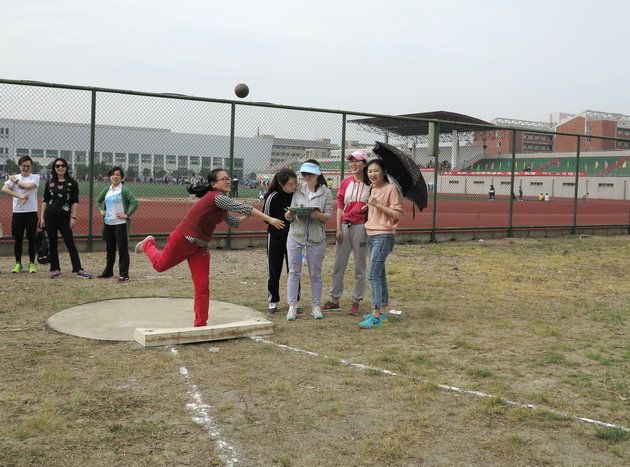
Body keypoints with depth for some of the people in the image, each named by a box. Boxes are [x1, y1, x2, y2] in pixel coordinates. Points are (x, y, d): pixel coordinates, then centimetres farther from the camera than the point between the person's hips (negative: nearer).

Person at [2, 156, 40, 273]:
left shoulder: (35, 177, 6)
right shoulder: (14, 177, 9)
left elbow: (29, 186, -15)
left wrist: (16, 180, -1)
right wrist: (19, 196, -18)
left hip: (31, 211, -1)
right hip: (17, 211, 2)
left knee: (31, 239, 1)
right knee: (17, 239, 4)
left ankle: (32, 263, 9)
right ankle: (18, 264, 13)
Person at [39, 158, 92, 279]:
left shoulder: (72, 183, 1)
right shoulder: (50, 182, 7)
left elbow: (75, 201, -1)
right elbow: (45, 200, 9)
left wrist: (73, 217, -7)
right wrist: (42, 217, 4)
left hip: (65, 218, -2)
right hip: (50, 216, 2)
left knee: (70, 244, -4)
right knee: (52, 244, 6)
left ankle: (78, 270, -2)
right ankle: (55, 270, 13)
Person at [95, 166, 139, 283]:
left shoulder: (124, 190, -8)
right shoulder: (107, 189, 11)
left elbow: (135, 202, -18)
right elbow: (98, 201, 27)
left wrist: (127, 214, -18)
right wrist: (101, 210, 10)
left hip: (120, 223, -7)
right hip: (108, 223, 7)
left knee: (123, 249, -5)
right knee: (110, 248, 17)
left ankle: (124, 275, -3)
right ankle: (108, 272, 29)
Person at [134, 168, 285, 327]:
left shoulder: (222, 202, 4)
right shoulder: (217, 197, -24)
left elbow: (234, 222, 13)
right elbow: (242, 208, -31)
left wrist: (249, 215, -4)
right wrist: (269, 219, -34)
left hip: (200, 248, 8)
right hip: (181, 241, -7)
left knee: (203, 288, 0)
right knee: (160, 265, 17)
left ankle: (200, 325, 7)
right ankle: (148, 244, 48)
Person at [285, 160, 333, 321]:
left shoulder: (326, 192, 1)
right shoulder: (298, 190, 5)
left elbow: (329, 214, -5)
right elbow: (292, 212, 4)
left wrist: (320, 215, -26)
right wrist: (289, 215, -19)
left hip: (316, 239, -1)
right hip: (295, 236, 1)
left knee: (315, 274, 8)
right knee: (294, 272, 3)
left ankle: (316, 306, 17)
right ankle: (292, 306, 10)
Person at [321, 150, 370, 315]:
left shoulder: (370, 184, 1)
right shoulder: (346, 182, 9)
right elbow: (340, 207, 8)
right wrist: (338, 228, 1)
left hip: (361, 226, -3)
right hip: (345, 226, 3)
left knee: (360, 267, 3)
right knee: (338, 266, 6)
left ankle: (356, 302, 12)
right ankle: (334, 300, 16)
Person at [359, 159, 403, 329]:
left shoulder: (391, 189, -10)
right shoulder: (373, 189, 15)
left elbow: (398, 214, -14)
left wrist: (378, 205, -18)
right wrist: (370, 206, 11)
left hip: (384, 236, -9)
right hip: (371, 235, 9)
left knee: (373, 275, -15)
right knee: (379, 275, 14)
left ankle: (376, 316, -13)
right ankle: (382, 312, 21)